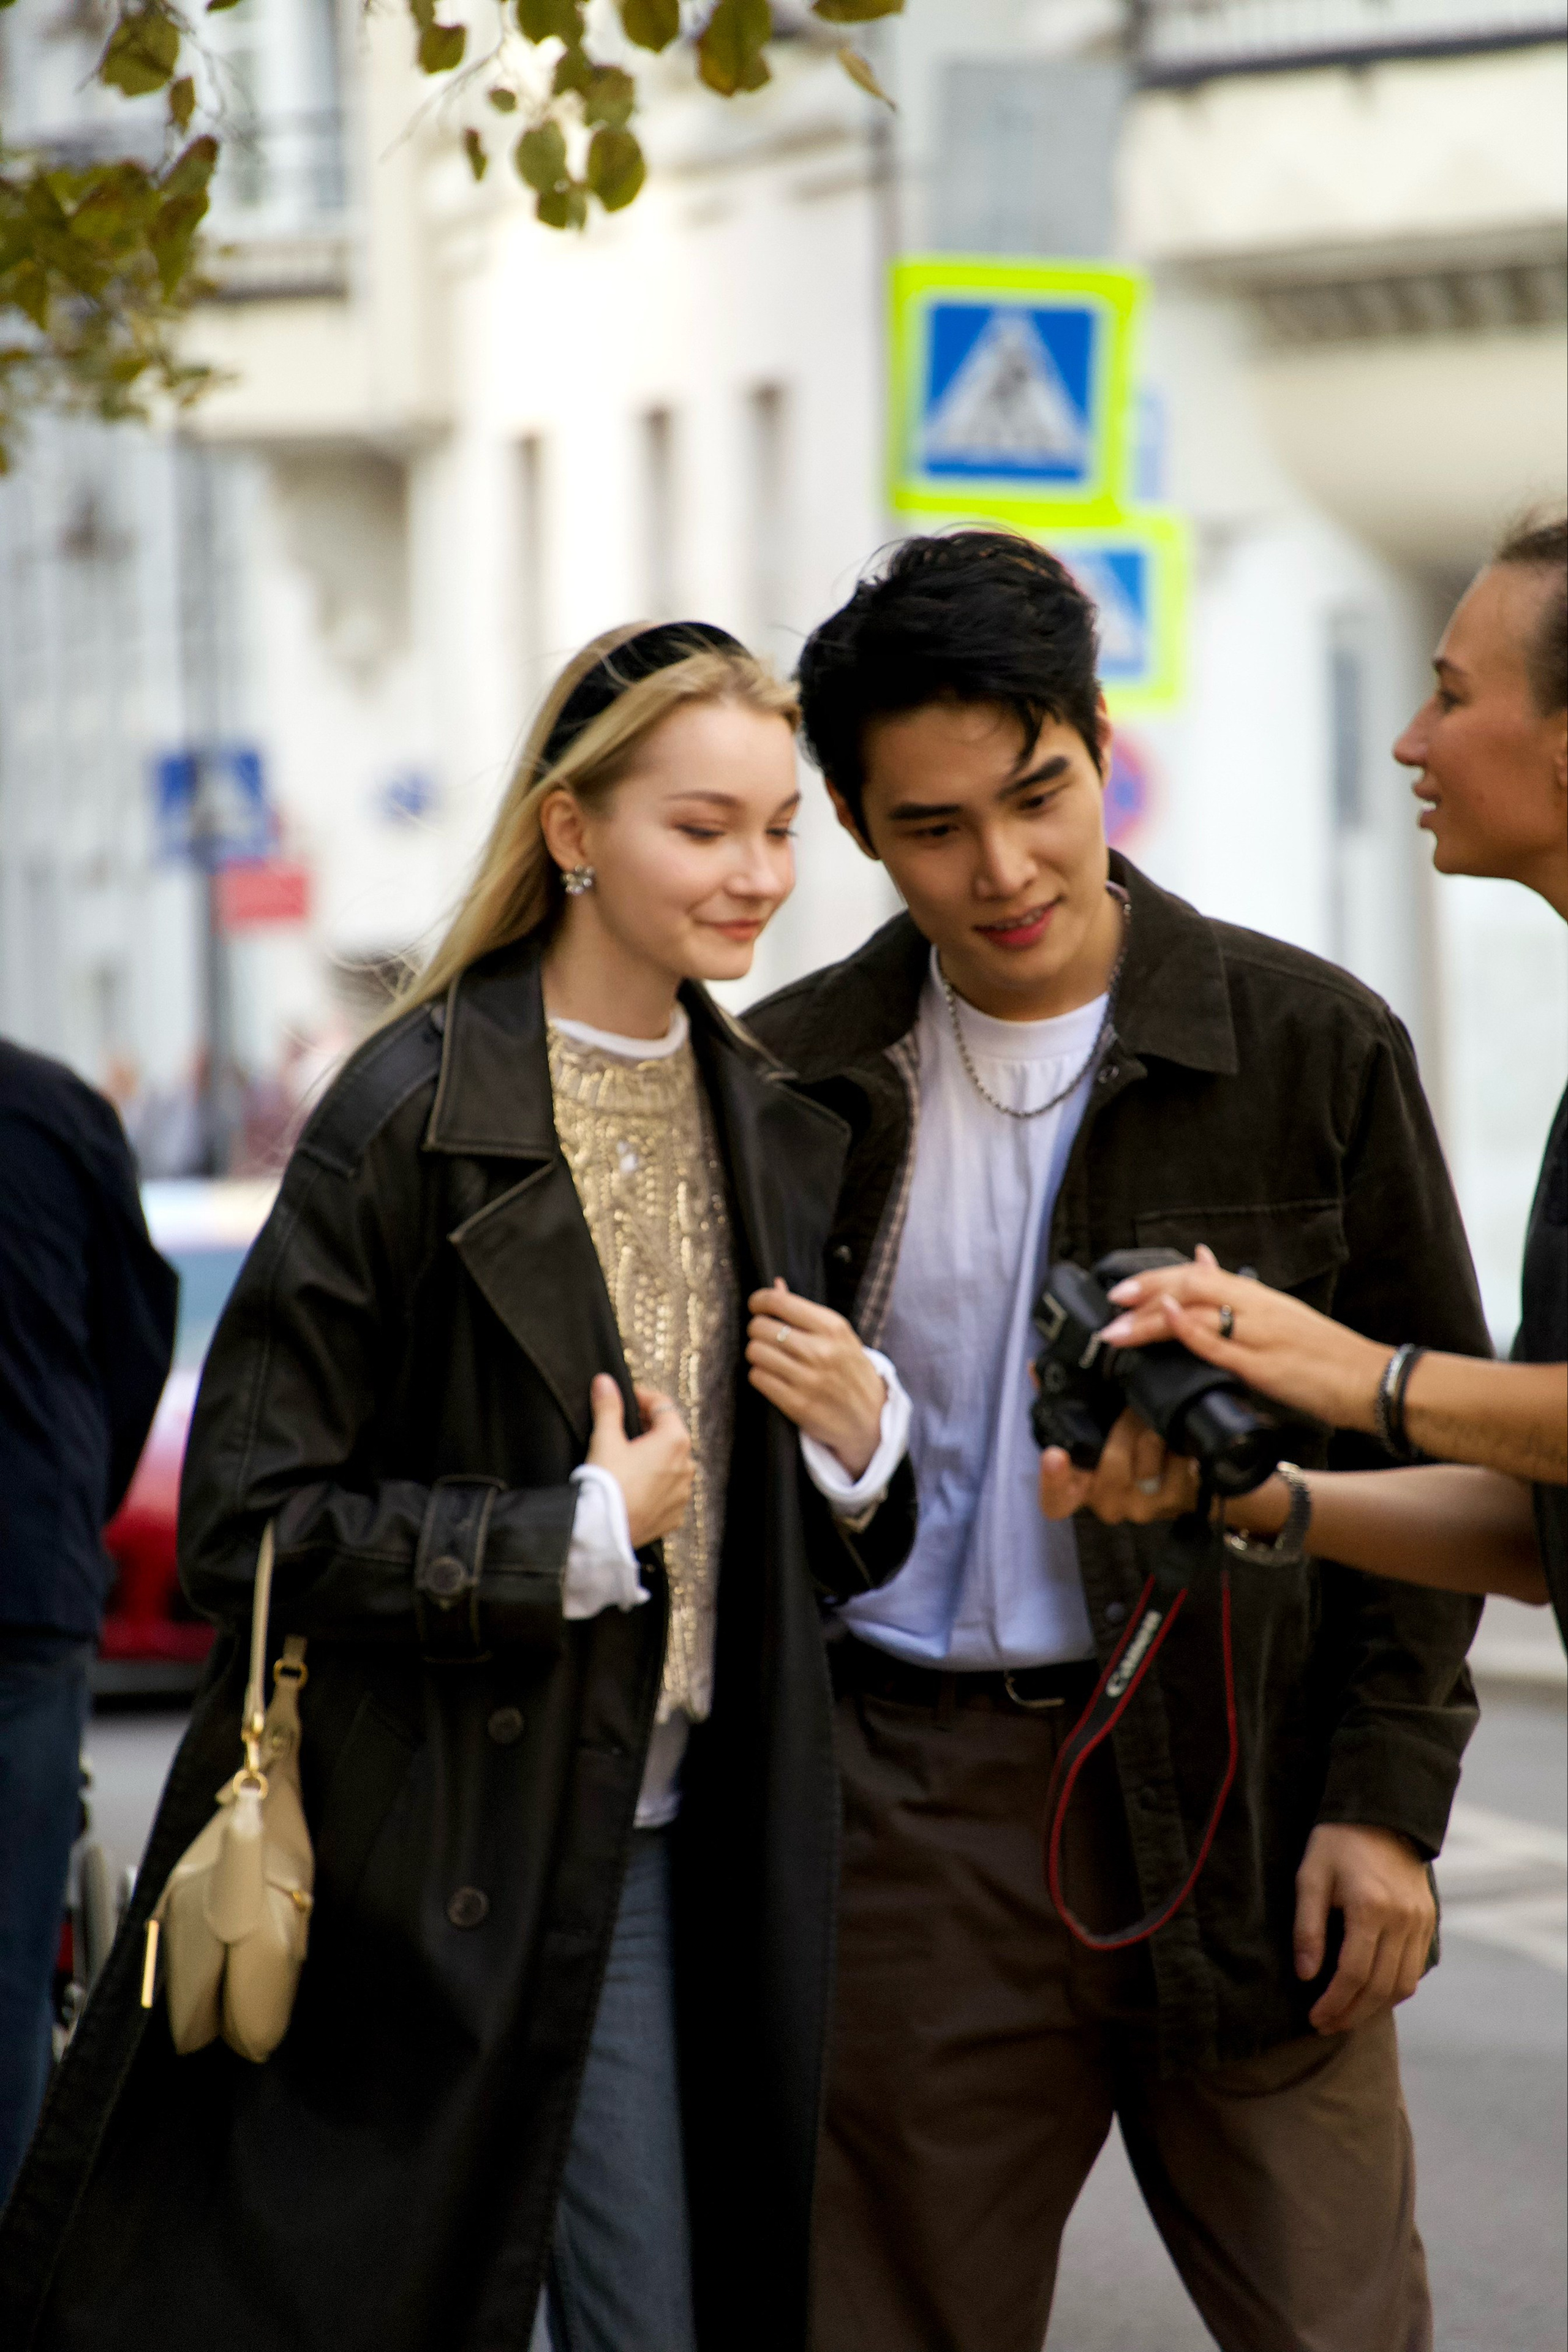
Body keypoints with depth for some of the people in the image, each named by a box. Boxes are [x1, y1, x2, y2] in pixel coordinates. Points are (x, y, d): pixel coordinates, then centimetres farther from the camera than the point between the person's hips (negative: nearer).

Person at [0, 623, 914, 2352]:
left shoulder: (772, 1128, 10)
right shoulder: (418, 1112, -12)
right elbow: (249, 1525, -15)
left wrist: (859, 1431, -2)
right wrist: (578, 1539, -16)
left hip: (660, 1857, 6)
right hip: (421, 1868, -6)